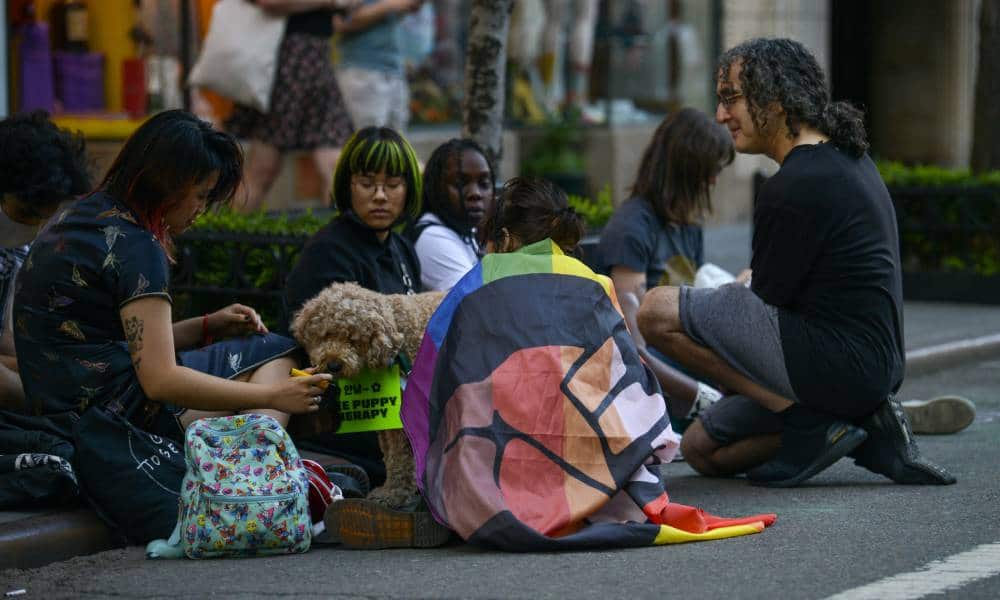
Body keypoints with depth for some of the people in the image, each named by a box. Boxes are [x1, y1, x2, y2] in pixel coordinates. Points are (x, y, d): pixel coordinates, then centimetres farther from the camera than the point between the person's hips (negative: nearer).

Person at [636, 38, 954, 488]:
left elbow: (766, 301, -9)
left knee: (659, 311, -16)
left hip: (838, 363, -11)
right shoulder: (848, 158, 15)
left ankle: (810, 422, -13)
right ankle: (868, 426, 7)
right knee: (702, 448, 18)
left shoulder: (794, 188, -17)